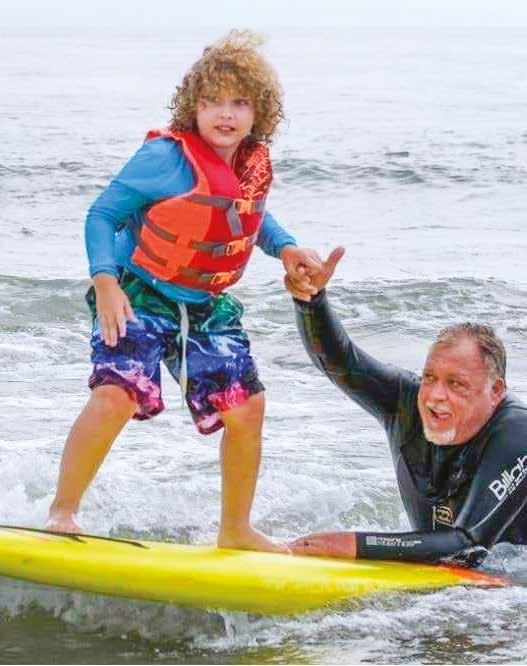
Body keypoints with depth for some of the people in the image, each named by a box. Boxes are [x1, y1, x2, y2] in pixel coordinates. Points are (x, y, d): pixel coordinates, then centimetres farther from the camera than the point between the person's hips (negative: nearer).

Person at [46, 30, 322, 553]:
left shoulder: (255, 164, 0)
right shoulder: (165, 157, -20)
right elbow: (101, 215, -13)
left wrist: (284, 248, 3)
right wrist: (105, 281, -26)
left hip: (207, 307, 6)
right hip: (139, 297, -6)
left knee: (247, 408, 0)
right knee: (116, 395, -25)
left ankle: (235, 530, 19)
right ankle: (62, 513, -9)